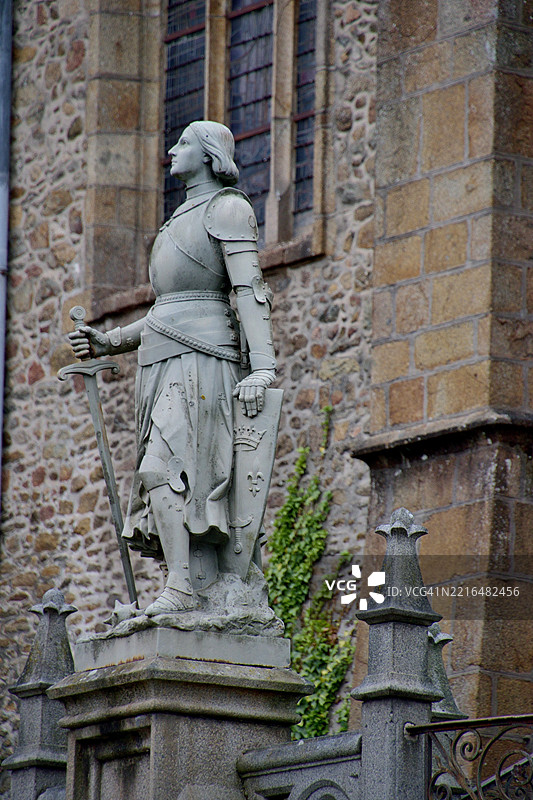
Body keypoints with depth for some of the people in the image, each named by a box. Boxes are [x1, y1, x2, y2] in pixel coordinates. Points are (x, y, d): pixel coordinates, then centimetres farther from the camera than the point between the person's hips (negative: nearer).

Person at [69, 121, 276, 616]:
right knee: (191, 490, -2)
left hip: (200, 359, -9)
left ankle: (180, 589, -29)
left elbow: (250, 289, -11)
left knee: (163, 469, -23)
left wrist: (262, 366, -22)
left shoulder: (228, 208, 1)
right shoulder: (180, 222, 28)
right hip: (162, 365, 9)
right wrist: (107, 343, 18)